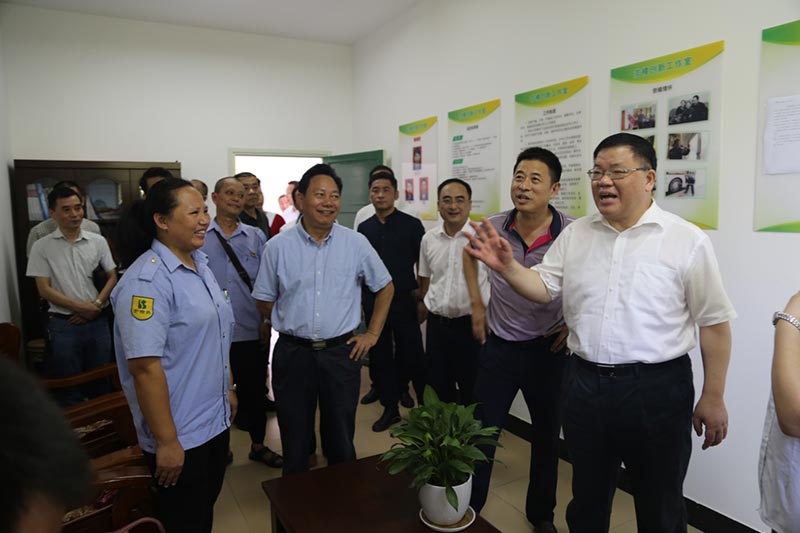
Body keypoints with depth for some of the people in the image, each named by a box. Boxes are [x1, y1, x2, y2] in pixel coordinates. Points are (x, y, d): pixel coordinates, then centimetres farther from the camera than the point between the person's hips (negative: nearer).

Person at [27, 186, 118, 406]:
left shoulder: (98, 241, 3)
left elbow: (112, 277, 6)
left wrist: (96, 306, -8)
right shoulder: (42, 246, -2)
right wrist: (81, 307, -13)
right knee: (69, 387, 7)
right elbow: (44, 289, -4)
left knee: (101, 382, 10)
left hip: (98, 321, 2)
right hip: (63, 324, -2)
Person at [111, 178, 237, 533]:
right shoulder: (147, 281, -22)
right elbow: (145, 367, -26)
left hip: (216, 421, 8)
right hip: (181, 436, -8)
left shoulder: (201, 265, 6)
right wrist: (166, 442, -22)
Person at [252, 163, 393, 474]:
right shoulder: (277, 247, -4)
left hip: (342, 352, 0)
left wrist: (372, 334, 5)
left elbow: (385, 287, 8)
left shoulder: (356, 243, -2)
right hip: (292, 353, 0)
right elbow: (264, 300, 6)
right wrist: (291, 326, 7)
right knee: (294, 439, 15)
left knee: (341, 438, 15)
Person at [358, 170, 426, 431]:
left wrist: (423, 299, -3)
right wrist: (358, 301, 10)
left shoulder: (411, 225, -4)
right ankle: (390, 408, 24)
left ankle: (425, 406, 25)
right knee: (380, 356, 9)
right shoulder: (364, 228, 7)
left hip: (404, 302, -3)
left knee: (411, 355, 0)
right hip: (373, 303, 4)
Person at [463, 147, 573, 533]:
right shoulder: (493, 228, -9)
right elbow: (470, 254, 14)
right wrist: (477, 306, 8)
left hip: (549, 349, 0)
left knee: (547, 436, 17)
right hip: (499, 346, 1)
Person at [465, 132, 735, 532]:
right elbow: (544, 287, 6)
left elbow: (714, 323, -4)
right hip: (585, 383, 4)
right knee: (587, 498, 21)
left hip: (657, 389, -3)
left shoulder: (688, 241, -7)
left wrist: (713, 397, -4)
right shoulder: (575, 234, 5)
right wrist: (507, 267, -13)